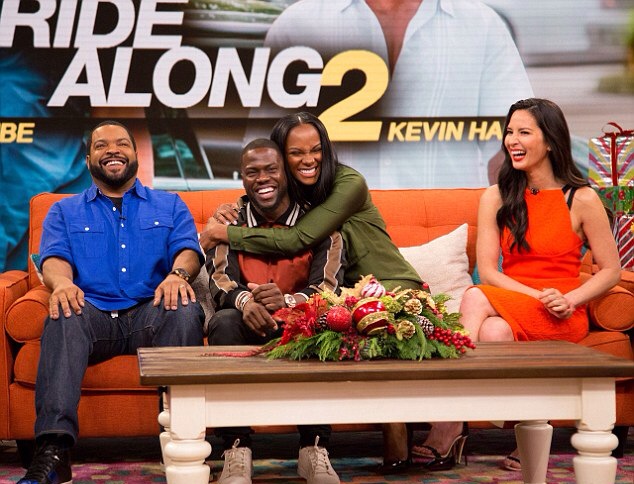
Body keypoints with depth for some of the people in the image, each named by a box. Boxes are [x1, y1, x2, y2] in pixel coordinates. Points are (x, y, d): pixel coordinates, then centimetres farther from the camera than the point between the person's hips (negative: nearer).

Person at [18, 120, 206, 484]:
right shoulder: (65, 211, 24)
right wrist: (62, 282, -21)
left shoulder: (170, 206, 24)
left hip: (151, 313, 0)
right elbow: (54, 258, 6)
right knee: (64, 316, -36)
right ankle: (53, 449, -50)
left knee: (186, 310, -35)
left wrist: (178, 274, -21)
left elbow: (189, 249, 6)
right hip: (93, 314, 0)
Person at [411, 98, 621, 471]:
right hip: (508, 306, 3)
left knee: (476, 300, -32)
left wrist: (569, 300, -14)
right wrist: (539, 297, -13)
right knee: (494, 332, -36)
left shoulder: (582, 199, 1)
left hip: (564, 319, -3)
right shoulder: (497, 198, 9)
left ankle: (448, 430, -36)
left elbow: (611, 271, 3)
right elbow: (488, 271, 1)